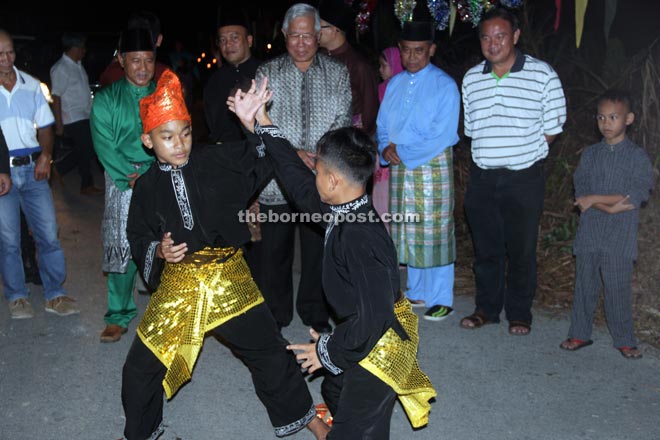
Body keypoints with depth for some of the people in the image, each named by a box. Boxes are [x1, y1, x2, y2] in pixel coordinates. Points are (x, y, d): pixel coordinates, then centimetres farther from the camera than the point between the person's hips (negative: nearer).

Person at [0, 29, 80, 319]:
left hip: (33, 169, 2)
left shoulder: (31, 85, 8)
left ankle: (55, 295, 13)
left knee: (48, 233, 2)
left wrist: (46, 156, -5)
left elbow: (45, 126, 13)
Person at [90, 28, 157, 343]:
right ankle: (119, 316, 13)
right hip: (122, 183, -1)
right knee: (121, 248, 0)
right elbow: (104, 146, -3)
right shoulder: (106, 99, 4)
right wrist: (132, 176, -15)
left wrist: (149, 174, -14)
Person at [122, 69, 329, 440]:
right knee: (141, 367, 6)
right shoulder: (147, 188, -3)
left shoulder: (216, 163, -7)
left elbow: (263, 158, -11)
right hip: (178, 285, 1)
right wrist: (158, 251, -15)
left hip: (229, 278, -1)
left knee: (269, 351, 10)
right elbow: (138, 239, 5)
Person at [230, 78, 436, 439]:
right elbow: (298, 180, 6)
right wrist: (260, 123, 9)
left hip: (379, 345, -9)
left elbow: (372, 317, -31)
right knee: (340, 399, 28)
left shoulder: (360, 240, -33)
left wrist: (328, 351, -16)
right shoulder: (344, 211, -5)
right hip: (373, 333, 9)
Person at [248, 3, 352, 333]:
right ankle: (274, 315, 22)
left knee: (318, 250, 9)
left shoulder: (338, 73, 8)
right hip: (276, 179, 0)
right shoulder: (267, 73, 5)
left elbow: (342, 122, 2)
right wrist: (290, 152, -15)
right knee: (272, 250, 5)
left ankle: (316, 314, 26)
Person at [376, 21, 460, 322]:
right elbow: (383, 125, 14)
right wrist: (385, 148, -7)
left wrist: (402, 152, -14)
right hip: (399, 167, 6)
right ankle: (417, 292, 26)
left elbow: (442, 136, -15)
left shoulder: (444, 85, -8)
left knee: (434, 232, -2)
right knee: (407, 231, 12)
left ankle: (441, 300, 10)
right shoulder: (394, 84, 11)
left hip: (433, 165, -6)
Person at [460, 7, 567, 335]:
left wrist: (524, 153, 1)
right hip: (482, 177, 4)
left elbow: (552, 127, -1)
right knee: (485, 247, 12)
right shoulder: (471, 79, 7)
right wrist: (489, 153, 7)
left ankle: (519, 313, 21)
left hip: (524, 178, -3)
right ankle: (486, 308, 27)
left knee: (521, 249, 4)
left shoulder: (542, 74, -5)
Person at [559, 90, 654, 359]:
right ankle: (580, 333, 22)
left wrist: (594, 199, -12)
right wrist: (611, 207, -15)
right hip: (589, 235, 3)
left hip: (620, 238, -3)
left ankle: (624, 340, 16)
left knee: (618, 289, 2)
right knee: (585, 285, 9)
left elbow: (637, 195, -12)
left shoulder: (638, 157, -1)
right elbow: (580, 192, 0)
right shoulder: (590, 154, 8)